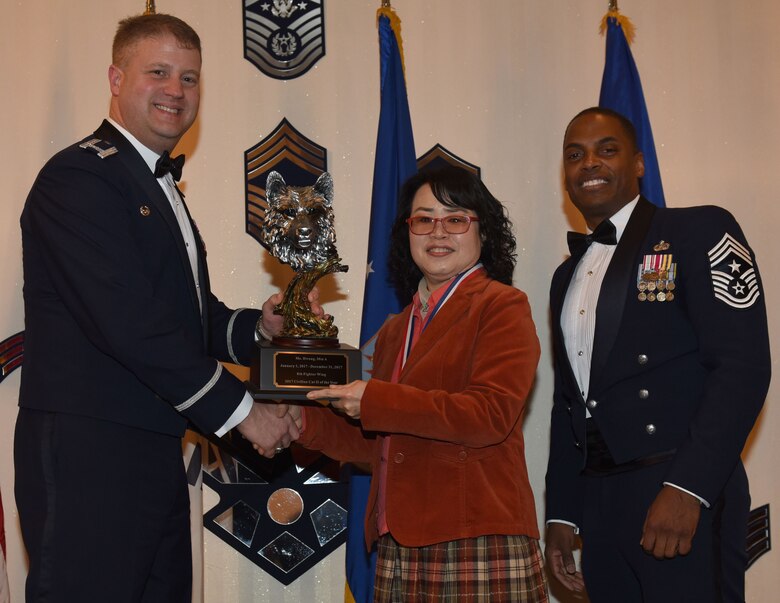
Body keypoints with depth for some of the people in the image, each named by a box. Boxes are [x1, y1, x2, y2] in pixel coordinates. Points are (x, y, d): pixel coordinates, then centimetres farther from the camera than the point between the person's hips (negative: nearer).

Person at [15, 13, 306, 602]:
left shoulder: (162, 188, 22)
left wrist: (257, 326, 2)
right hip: (87, 455, -9)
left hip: (154, 455, 10)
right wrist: (241, 410, -13)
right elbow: (129, 322, -19)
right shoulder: (81, 176, -10)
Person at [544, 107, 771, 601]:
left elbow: (744, 365, -13)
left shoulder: (700, 231, -3)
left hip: (686, 502, -6)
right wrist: (561, 514, 15)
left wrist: (687, 488, -20)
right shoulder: (567, 277, 18)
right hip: (599, 506, 6)